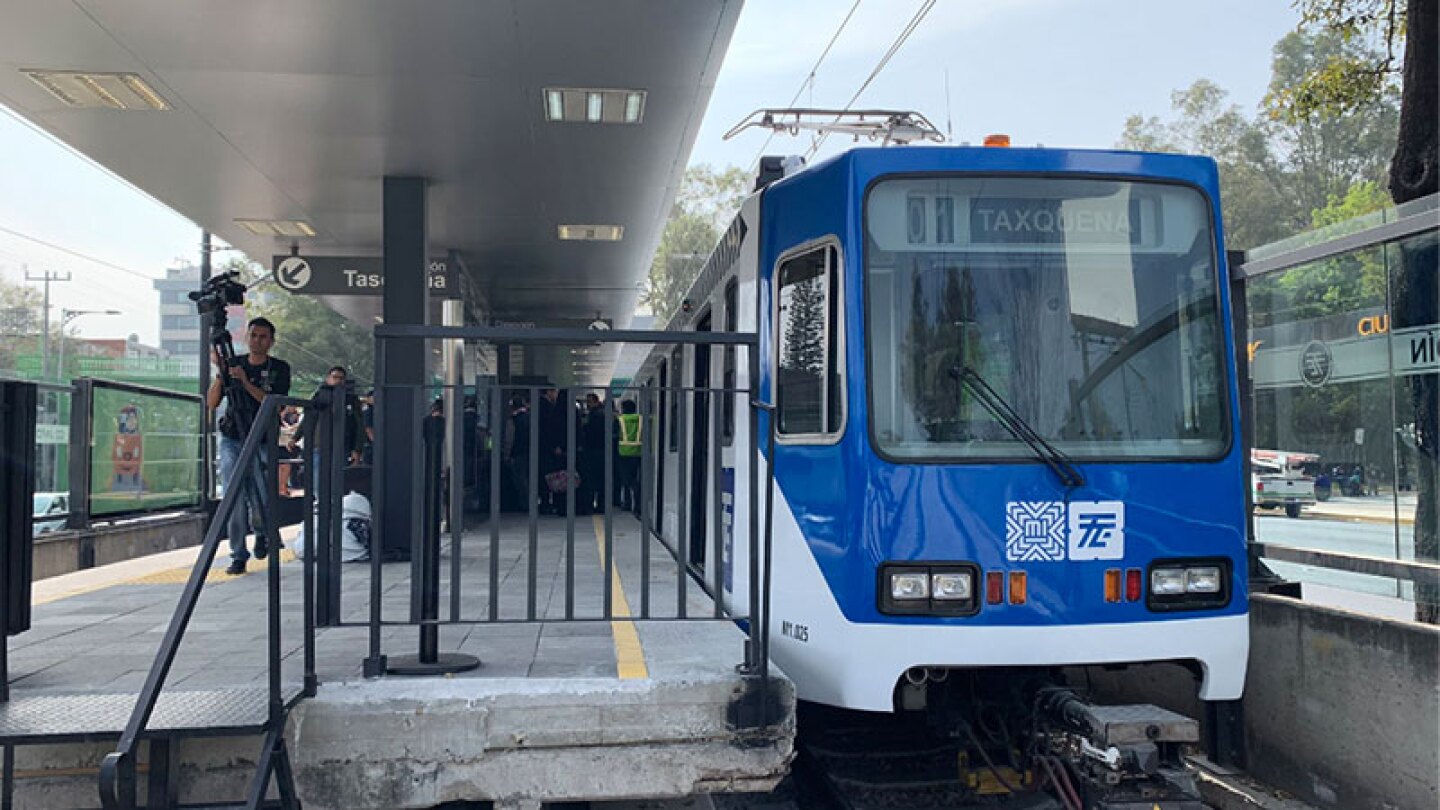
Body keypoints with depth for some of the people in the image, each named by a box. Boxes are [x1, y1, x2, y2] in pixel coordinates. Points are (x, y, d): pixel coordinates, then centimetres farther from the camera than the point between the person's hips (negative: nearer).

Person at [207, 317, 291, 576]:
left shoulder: (279, 369, 3)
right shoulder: (233, 364, 8)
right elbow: (211, 403, 1)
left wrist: (245, 382, -20)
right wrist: (220, 372, -12)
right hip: (232, 441, 2)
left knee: (260, 503, -10)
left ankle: (262, 533, 23)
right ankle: (238, 555, -1)